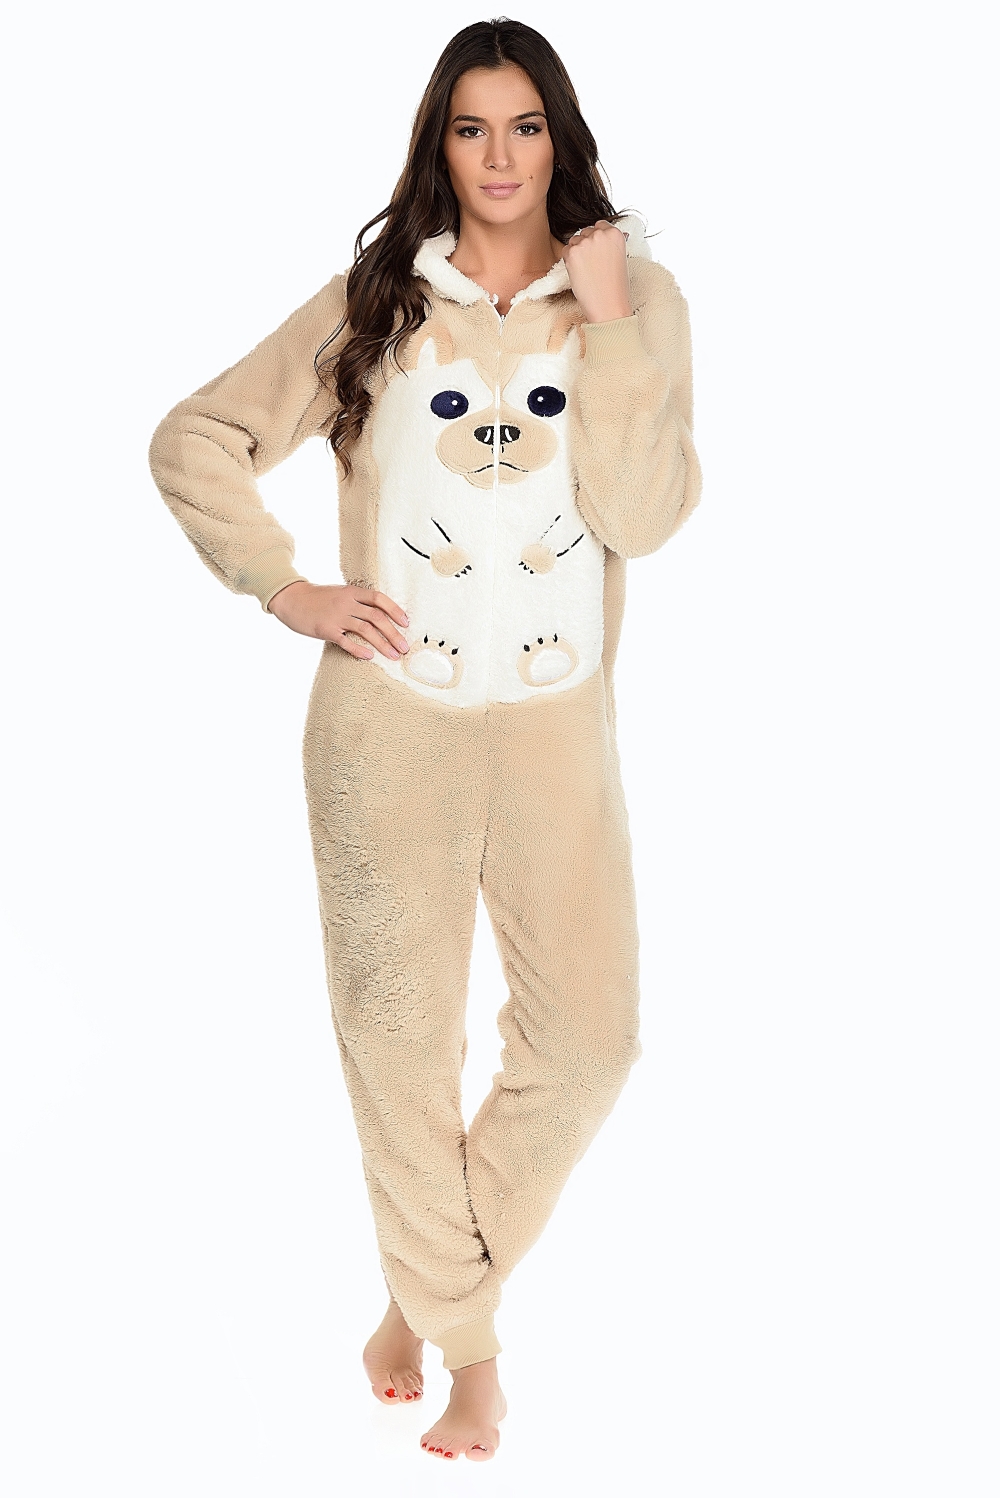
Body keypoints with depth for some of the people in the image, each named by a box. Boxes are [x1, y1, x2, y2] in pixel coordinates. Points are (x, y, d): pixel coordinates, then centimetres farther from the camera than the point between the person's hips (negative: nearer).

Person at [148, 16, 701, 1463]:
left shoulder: (636, 295, 1)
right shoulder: (373, 302, 2)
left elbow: (642, 514, -12)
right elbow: (192, 442, 5)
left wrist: (606, 318, -15)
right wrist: (283, 587, -4)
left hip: (557, 721, 1)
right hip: (390, 719, 0)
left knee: (588, 1036, -1)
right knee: (402, 1035, 4)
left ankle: (433, 1286, 24)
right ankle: (463, 1336, 26)